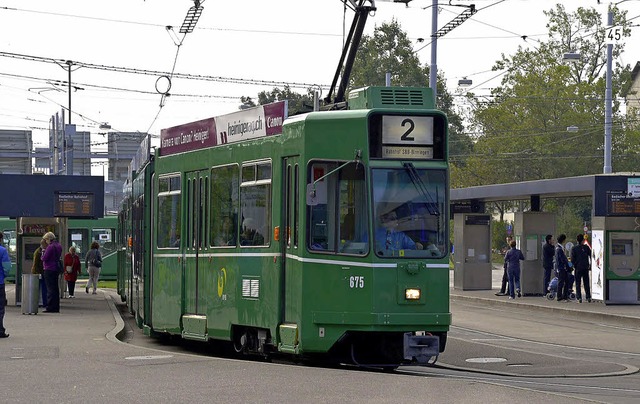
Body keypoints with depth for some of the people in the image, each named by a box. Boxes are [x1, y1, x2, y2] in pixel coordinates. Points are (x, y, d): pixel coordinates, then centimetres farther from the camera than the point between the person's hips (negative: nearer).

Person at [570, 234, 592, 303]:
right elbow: (591, 256, 2)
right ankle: (588, 297, 9)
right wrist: (590, 265, 12)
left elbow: (572, 259, -9)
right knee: (586, 283, 10)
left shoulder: (574, 248, -6)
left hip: (578, 268, -2)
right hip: (585, 268, 2)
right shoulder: (586, 247, -1)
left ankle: (579, 298, -2)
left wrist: (574, 266, 4)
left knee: (578, 284, 4)